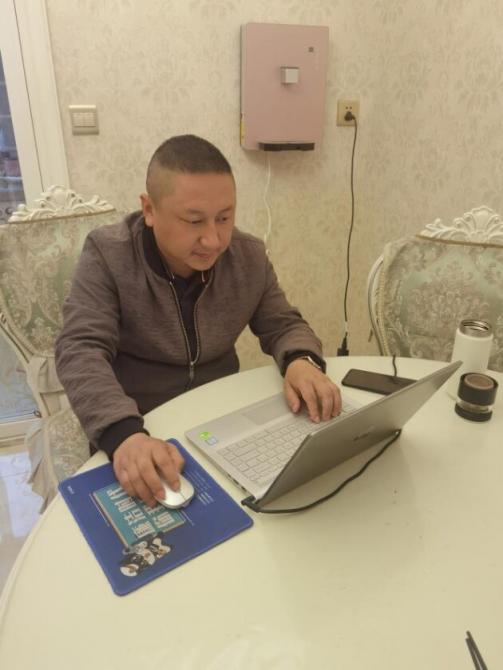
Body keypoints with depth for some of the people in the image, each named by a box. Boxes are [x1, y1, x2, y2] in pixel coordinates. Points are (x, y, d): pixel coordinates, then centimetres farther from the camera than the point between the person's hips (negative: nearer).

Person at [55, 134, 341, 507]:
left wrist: (301, 361, -20)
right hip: (140, 429, -3)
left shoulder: (250, 256, -4)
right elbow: (81, 351, -21)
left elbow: (283, 325, 4)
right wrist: (123, 434, -39)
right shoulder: (107, 255, -14)